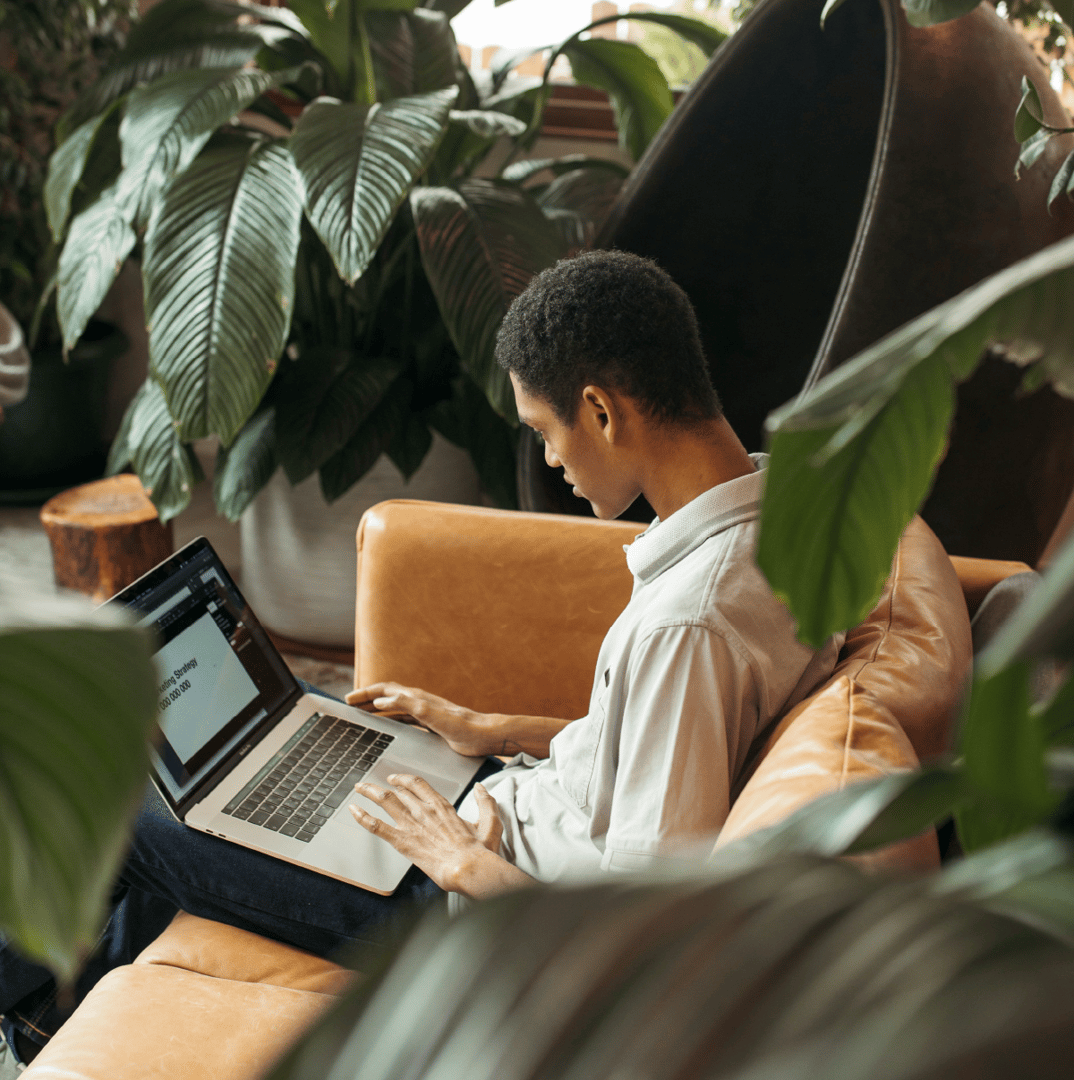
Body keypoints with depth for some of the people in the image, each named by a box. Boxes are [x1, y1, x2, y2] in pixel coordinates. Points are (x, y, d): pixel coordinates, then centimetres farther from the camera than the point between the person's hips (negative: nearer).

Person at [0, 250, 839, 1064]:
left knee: (130, 816, 4)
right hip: (528, 806, 9)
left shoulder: (691, 621, -35)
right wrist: (496, 731, 10)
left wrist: (465, 862, -16)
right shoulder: (777, 498, -4)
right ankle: (85, 995, 43)